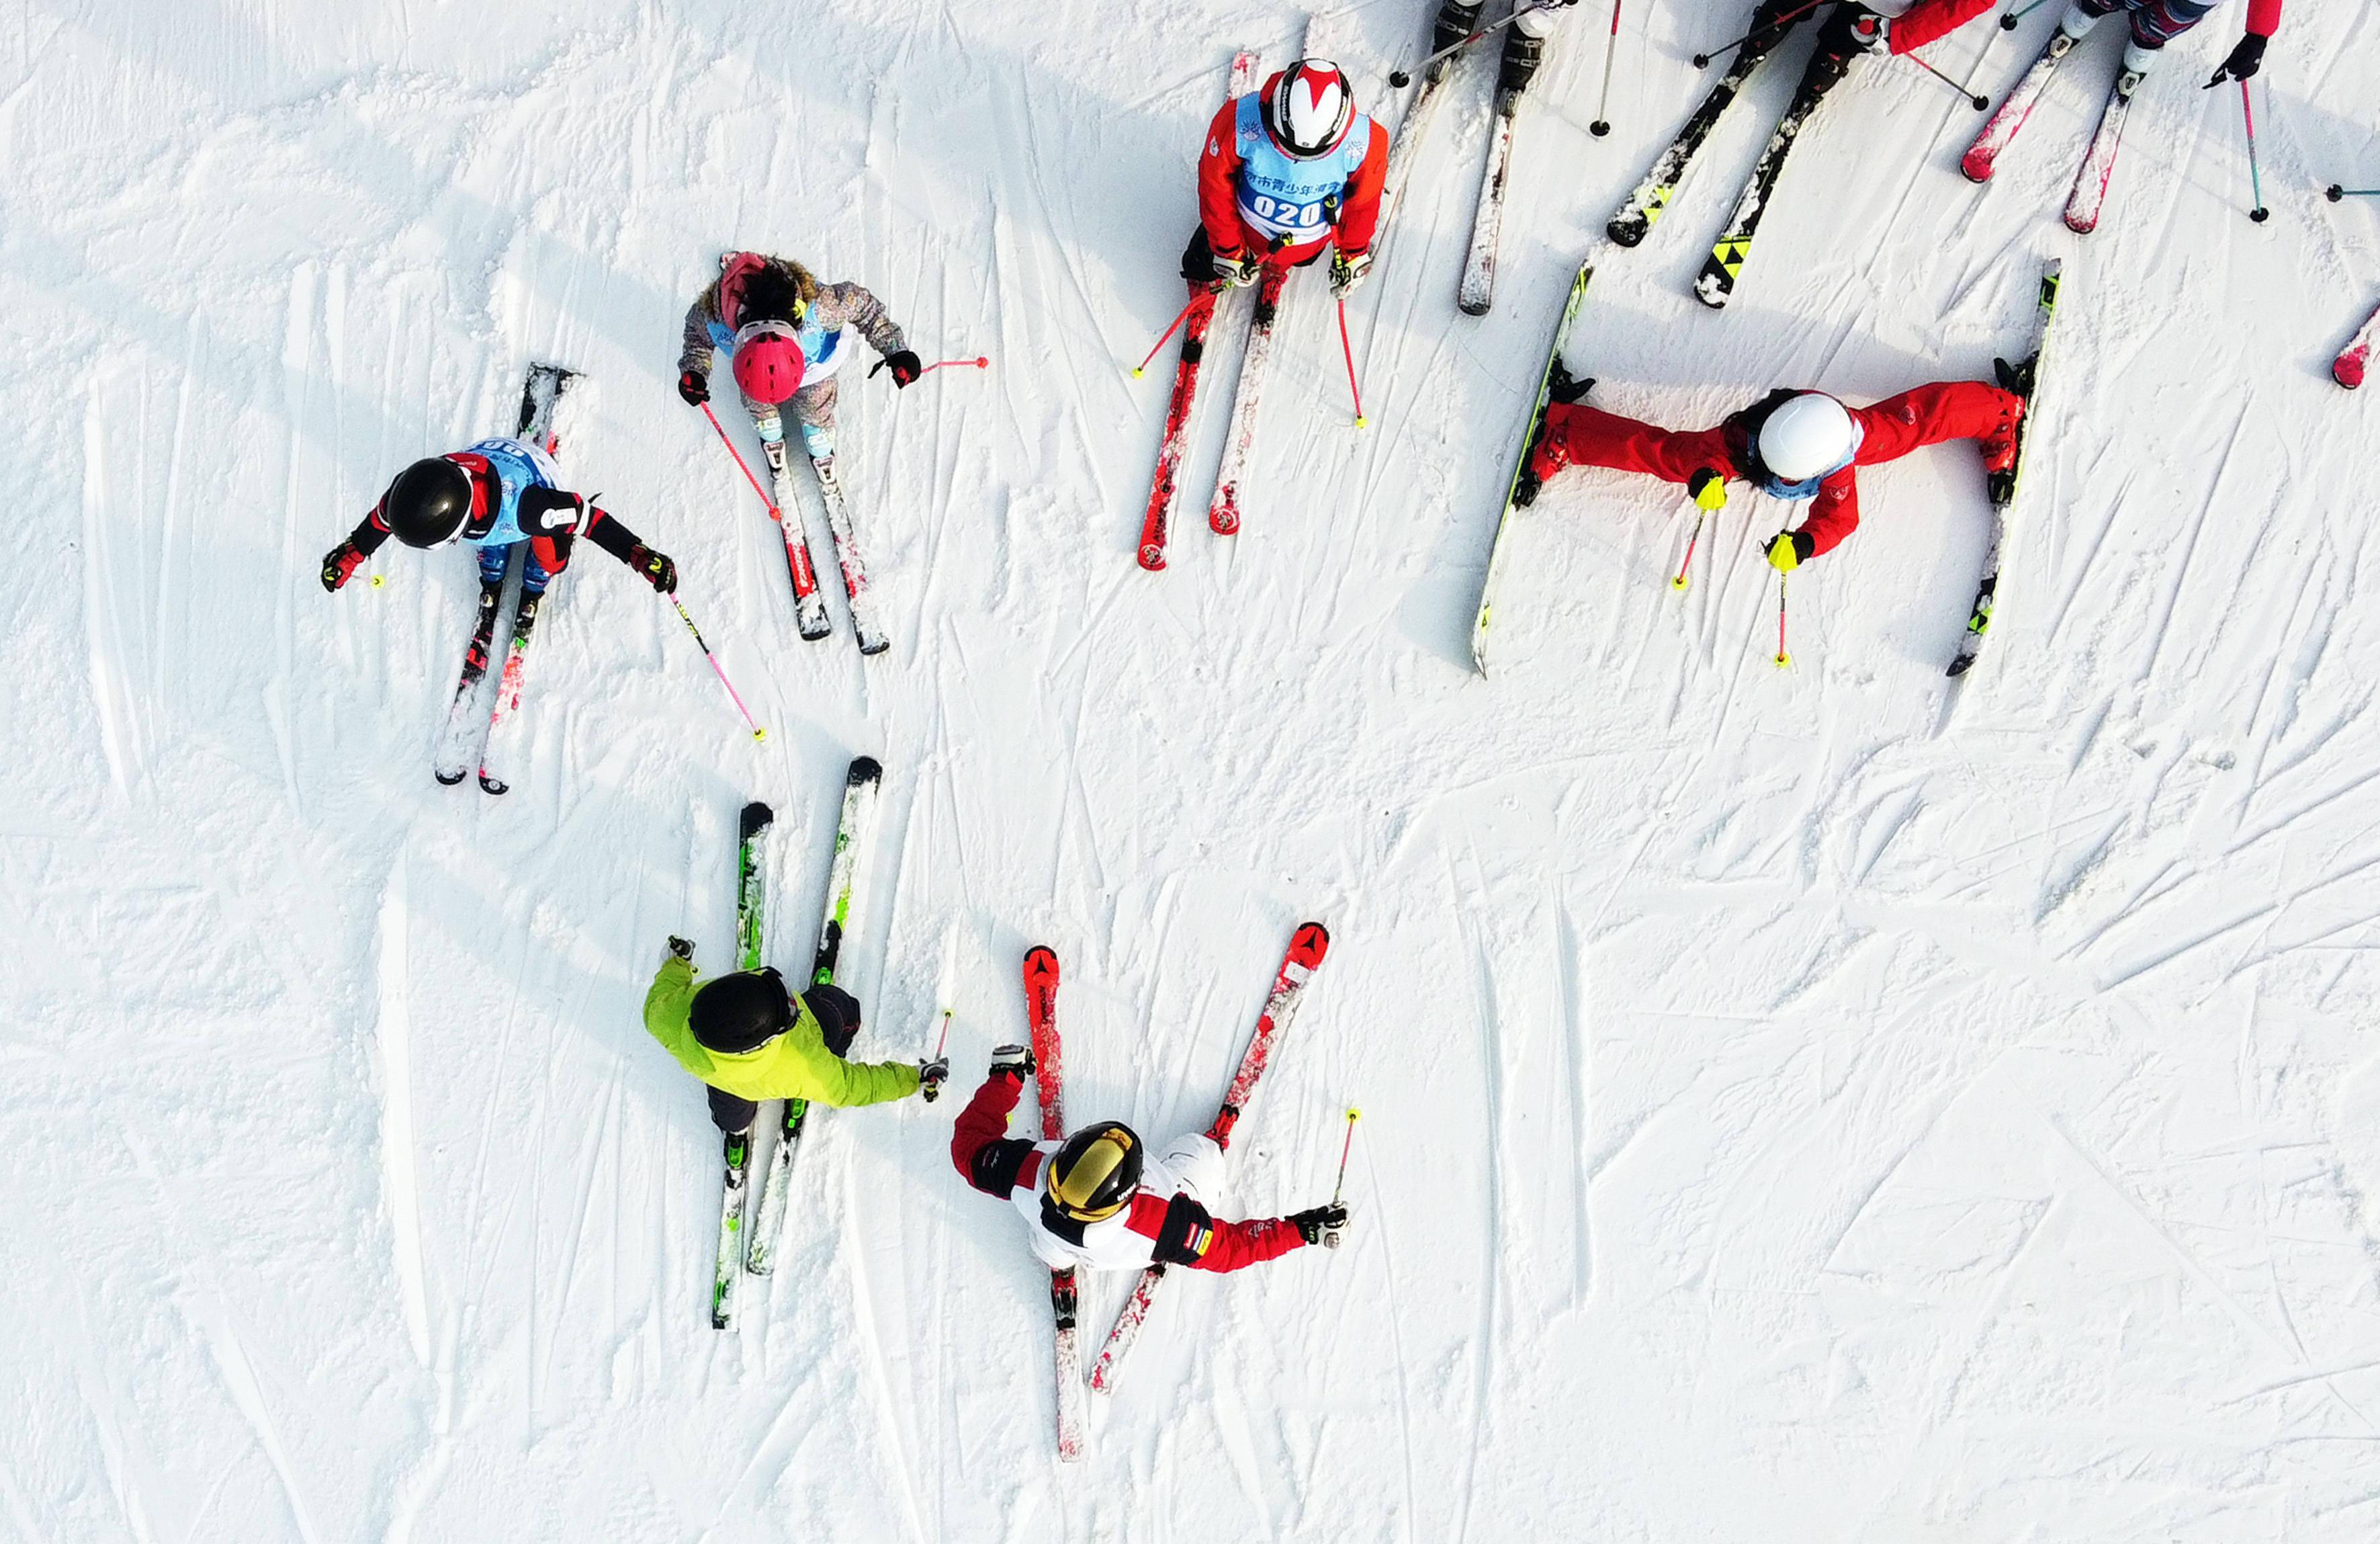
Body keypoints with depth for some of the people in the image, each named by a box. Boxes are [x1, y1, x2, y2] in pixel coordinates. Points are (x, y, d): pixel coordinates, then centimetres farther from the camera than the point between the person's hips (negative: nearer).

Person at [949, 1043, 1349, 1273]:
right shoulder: (1164, 1224, -48)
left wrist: (1004, 1078, -14)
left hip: (1053, 1248, 1)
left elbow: (969, 1146, -23)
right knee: (1201, 1150, 13)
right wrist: (1303, 1228, -28)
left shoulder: (1027, 1173, -43)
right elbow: (1229, 1248, -32)